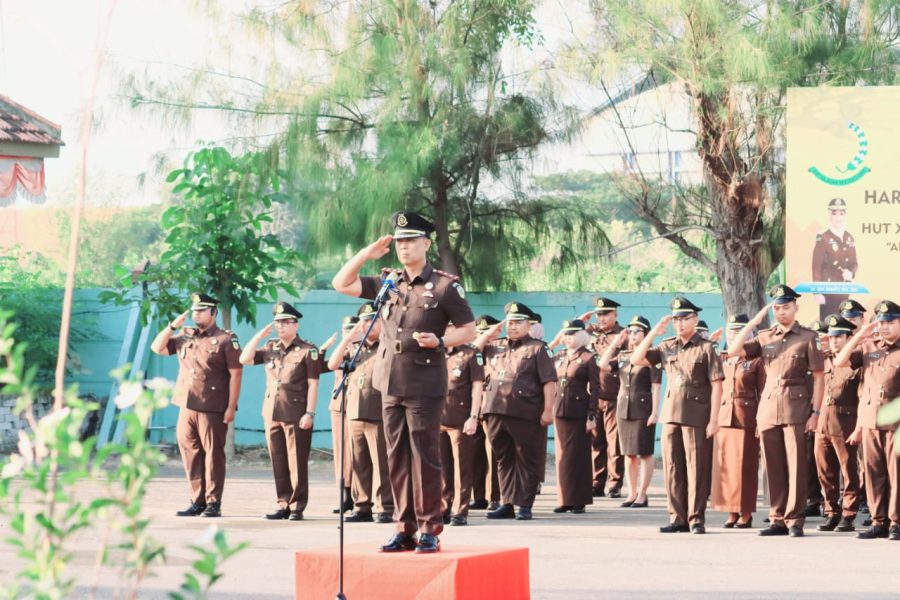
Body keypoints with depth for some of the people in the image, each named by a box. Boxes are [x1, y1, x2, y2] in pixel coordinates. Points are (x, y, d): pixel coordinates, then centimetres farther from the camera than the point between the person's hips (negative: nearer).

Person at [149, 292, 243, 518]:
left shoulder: (226, 339, -3)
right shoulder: (184, 336, 15)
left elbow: (235, 374, -6)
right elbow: (157, 348, 15)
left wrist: (231, 407, -12)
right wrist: (173, 326, 3)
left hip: (212, 409, -6)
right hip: (187, 406, 6)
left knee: (213, 454, -2)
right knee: (191, 454, 7)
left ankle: (213, 503, 2)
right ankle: (198, 501, 15)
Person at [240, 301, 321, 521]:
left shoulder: (307, 351, -3)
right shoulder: (270, 349, 14)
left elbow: (313, 384, -7)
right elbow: (244, 359, 7)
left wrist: (309, 413, -14)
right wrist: (259, 336, 1)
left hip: (296, 415, -6)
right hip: (272, 413, 6)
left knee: (297, 463, -2)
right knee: (278, 462, 8)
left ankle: (297, 506, 2)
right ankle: (283, 504, 14)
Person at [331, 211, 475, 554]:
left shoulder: (445, 286, -3)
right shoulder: (388, 282, 11)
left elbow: (469, 331, -1)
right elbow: (341, 284, 13)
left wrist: (440, 341, -18)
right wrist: (367, 254, 4)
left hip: (425, 384, -5)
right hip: (390, 382, 5)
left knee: (424, 456, -4)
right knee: (397, 457, 7)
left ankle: (429, 530, 1)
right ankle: (405, 529, 12)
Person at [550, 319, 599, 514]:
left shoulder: (588, 358, -5)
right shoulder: (560, 358, 12)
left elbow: (594, 389, -8)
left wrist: (591, 416, -12)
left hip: (579, 412, -6)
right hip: (560, 410, 6)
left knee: (579, 454, -1)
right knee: (562, 455, 7)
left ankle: (579, 500, 4)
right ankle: (565, 499, 12)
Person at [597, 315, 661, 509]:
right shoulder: (623, 356, 12)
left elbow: (656, 387, -10)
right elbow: (602, 365, 0)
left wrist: (655, 412, -16)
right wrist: (615, 343, 2)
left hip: (643, 409, -6)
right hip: (624, 409, 6)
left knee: (645, 453, -1)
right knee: (629, 453, 9)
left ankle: (642, 495, 2)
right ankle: (632, 493, 15)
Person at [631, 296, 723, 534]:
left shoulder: (706, 348, -2)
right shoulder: (667, 347, 12)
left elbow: (716, 385, -5)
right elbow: (636, 360, 7)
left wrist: (713, 419, -12)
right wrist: (654, 332, 0)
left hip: (697, 416, -5)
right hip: (671, 414, 5)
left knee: (696, 468, -3)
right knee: (672, 468, 6)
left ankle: (696, 519, 2)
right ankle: (678, 518, 13)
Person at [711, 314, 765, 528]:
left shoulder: (755, 360, -1)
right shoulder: (721, 359, 12)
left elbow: (763, 392, -2)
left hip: (746, 419, -4)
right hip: (723, 418, 4)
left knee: (745, 467, -1)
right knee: (723, 466, 3)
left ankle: (746, 513, 5)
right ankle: (731, 512, 10)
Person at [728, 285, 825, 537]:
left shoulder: (808, 337, 2)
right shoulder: (764, 337, 12)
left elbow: (818, 378, 0)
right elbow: (733, 351, 1)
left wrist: (816, 412, -7)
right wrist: (754, 322, -1)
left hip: (796, 408, -4)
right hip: (768, 407, 4)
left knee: (796, 465, -4)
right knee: (774, 467, 5)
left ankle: (795, 520, -2)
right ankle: (777, 519, 11)